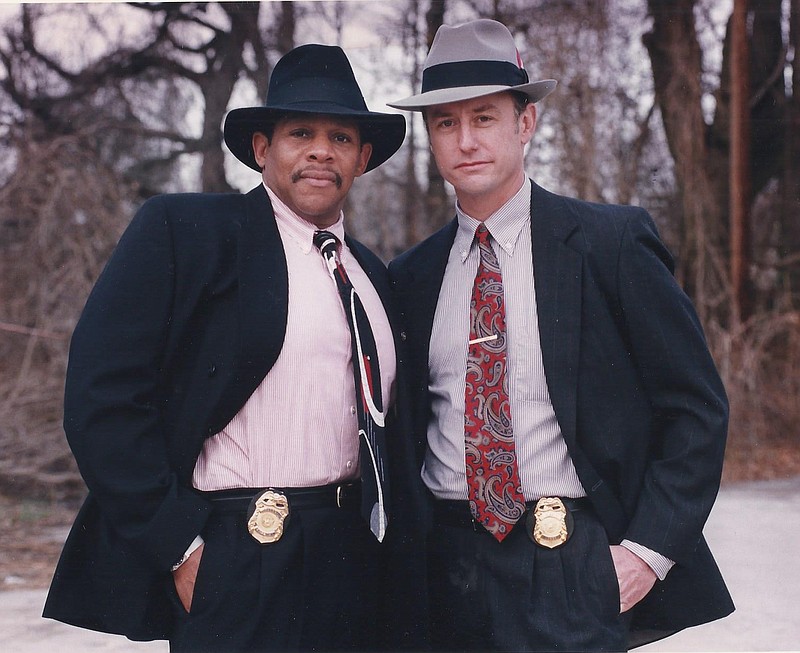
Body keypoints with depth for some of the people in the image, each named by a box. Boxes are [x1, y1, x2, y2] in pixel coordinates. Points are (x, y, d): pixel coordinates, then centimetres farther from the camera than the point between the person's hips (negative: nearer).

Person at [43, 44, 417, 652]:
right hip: (238, 572, -6)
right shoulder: (181, 230, -5)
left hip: (353, 560, 6)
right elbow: (99, 397, -13)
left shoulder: (370, 271, 14)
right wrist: (178, 546, -15)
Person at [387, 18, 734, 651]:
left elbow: (698, 407, -4)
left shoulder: (611, 242, -5)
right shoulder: (411, 275, 7)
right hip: (449, 571, 4)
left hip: (577, 575, -3)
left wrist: (648, 548, -11)